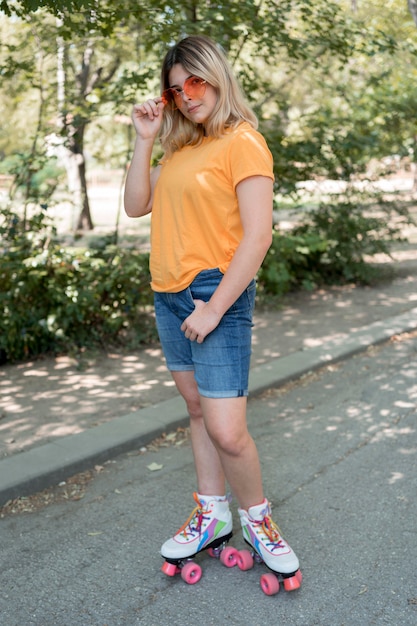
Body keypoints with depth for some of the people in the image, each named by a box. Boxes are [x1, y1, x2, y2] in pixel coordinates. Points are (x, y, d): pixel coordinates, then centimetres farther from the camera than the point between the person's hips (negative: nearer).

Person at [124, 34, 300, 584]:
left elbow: (258, 235, -17)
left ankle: (256, 518, 17)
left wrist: (214, 308, -19)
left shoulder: (243, 142, -10)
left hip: (217, 295, -7)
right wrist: (145, 140, 2)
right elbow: (136, 206, 10)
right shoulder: (181, 147, 14)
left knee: (226, 431, -8)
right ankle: (211, 516, 29)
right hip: (168, 296, 8)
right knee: (198, 410, 15)